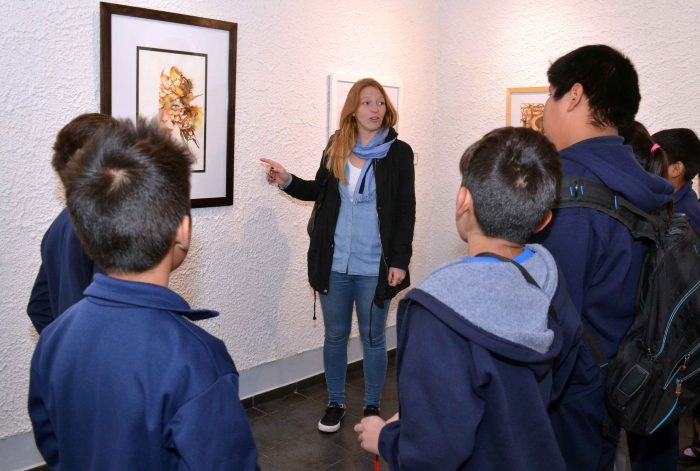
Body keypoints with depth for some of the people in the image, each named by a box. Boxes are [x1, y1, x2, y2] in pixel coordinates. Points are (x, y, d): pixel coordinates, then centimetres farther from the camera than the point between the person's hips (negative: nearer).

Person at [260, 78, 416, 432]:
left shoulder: (398, 153, -5)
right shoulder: (336, 147, 4)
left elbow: (406, 211, -4)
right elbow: (319, 190, 18)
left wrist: (400, 261, -9)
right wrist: (288, 181, 0)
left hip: (374, 266, -3)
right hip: (334, 263, 3)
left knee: (372, 338, 10)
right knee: (334, 335, 13)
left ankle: (372, 406, 28)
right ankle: (335, 404, 30)